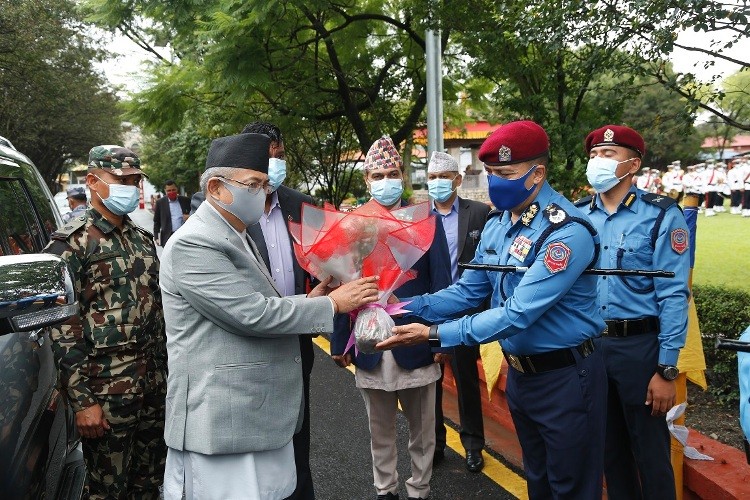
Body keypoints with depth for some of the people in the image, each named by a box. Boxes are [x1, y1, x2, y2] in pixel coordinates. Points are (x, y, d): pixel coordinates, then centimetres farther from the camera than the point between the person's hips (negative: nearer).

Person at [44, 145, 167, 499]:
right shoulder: (71, 244, -10)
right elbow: (62, 329, -13)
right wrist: (81, 400, -15)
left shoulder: (143, 238, 11)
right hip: (106, 391, -6)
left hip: (154, 386, 6)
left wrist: (165, 371, 14)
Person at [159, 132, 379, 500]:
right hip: (222, 421, -9)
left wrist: (308, 301, 1)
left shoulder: (236, 237, 15)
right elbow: (253, 314, -22)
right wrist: (331, 303, -14)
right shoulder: (192, 244, -16)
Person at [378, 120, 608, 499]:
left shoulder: (566, 232, -25)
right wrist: (407, 307, -8)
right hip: (519, 372, 7)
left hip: (565, 378, -7)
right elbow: (468, 291, 7)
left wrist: (434, 334, -30)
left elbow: (518, 313, -29)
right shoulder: (496, 225, 2)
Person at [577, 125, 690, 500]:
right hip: (588, 344, 4)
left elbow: (673, 296, -11)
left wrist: (667, 370, -13)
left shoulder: (661, 216, -8)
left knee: (650, 453, 10)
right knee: (609, 448, 19)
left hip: (639, 346, -4)